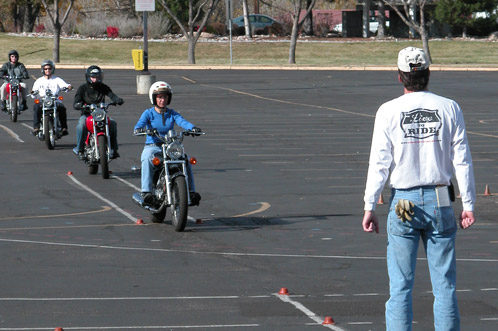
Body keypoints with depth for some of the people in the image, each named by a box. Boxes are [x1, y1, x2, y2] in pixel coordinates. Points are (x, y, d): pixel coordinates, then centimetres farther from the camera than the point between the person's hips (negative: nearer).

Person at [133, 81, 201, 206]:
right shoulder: (148, 113, 5)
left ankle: (191, 191, -19)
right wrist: (138, 129, -39)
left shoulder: (172, 113, 11)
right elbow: (141, 122, -13)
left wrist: (193, 128, -29)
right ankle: (146, 191, -41)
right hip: (152, 146, -3)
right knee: (147, 159, -36)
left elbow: (182, 122, -7)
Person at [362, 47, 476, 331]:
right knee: (445, 284, 6)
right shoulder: (449, 108, 0)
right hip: (440, 201, 1)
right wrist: (468, 205, 4)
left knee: (400, 286, 3)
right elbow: (462, 161, 0)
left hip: (404, 203, -1)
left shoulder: (389, 111, -4)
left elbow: (380, 163, -5)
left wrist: (370, 207, 1)